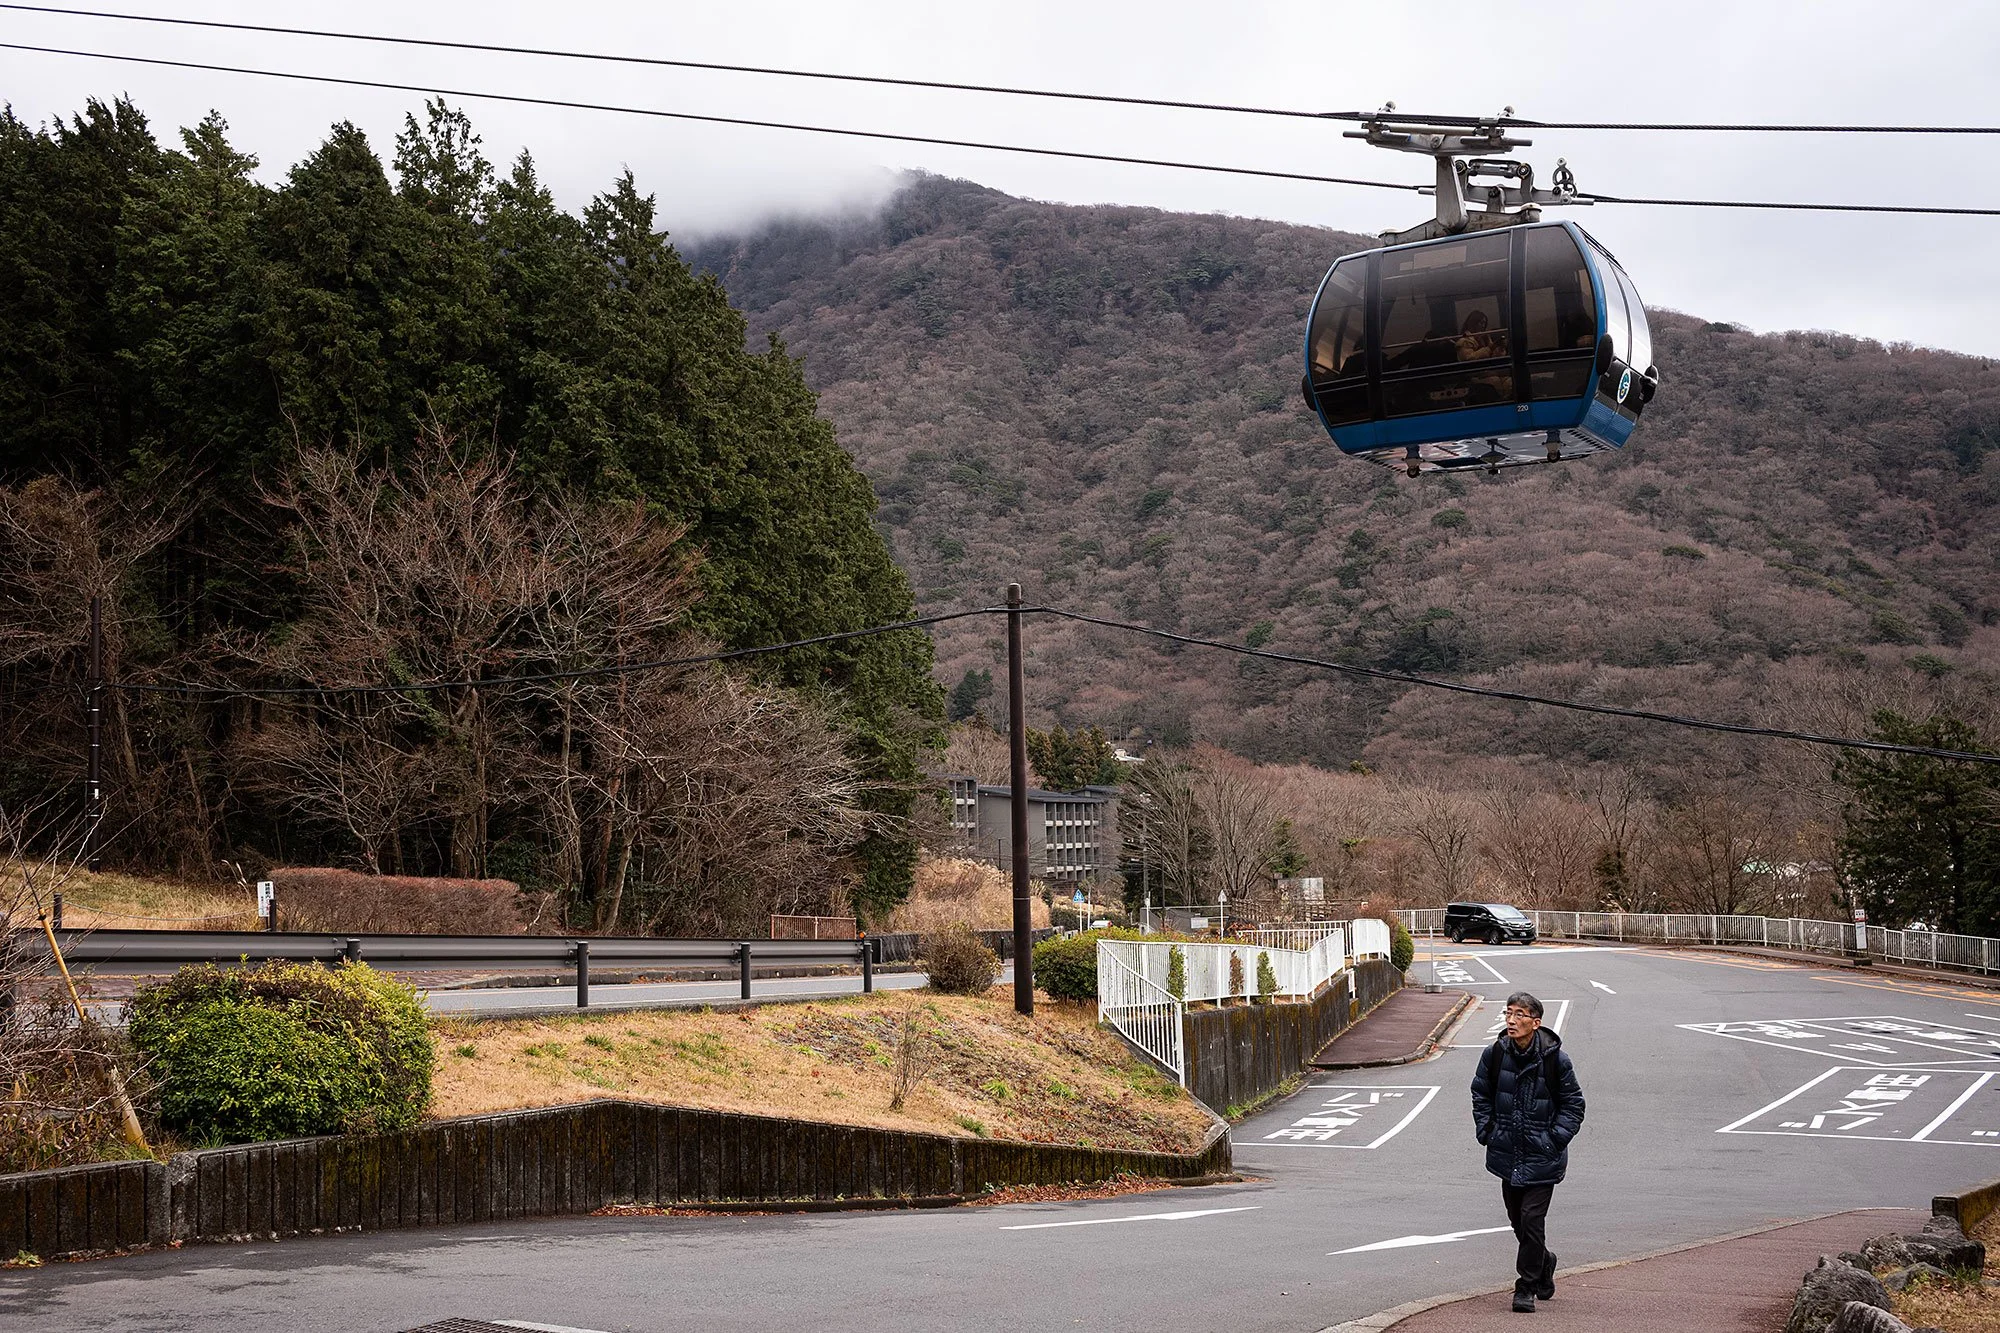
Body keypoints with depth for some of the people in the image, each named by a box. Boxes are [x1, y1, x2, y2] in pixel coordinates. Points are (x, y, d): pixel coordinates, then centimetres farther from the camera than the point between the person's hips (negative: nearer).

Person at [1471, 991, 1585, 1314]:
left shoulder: (1555, 1058, -12)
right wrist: (1486, 1131, 3)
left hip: (1542, 1157, -4)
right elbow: (1481, 1095, 13)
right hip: (1508, 1154, 4)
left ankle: (1526, 1287, 4)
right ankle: (1543, 1263, 41)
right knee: (1517, 1219, 14)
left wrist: (1556, 1139, -9)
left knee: (1532, 1218, -9)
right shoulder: (1494, 1054, -4)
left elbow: (1573, 1104, 0)